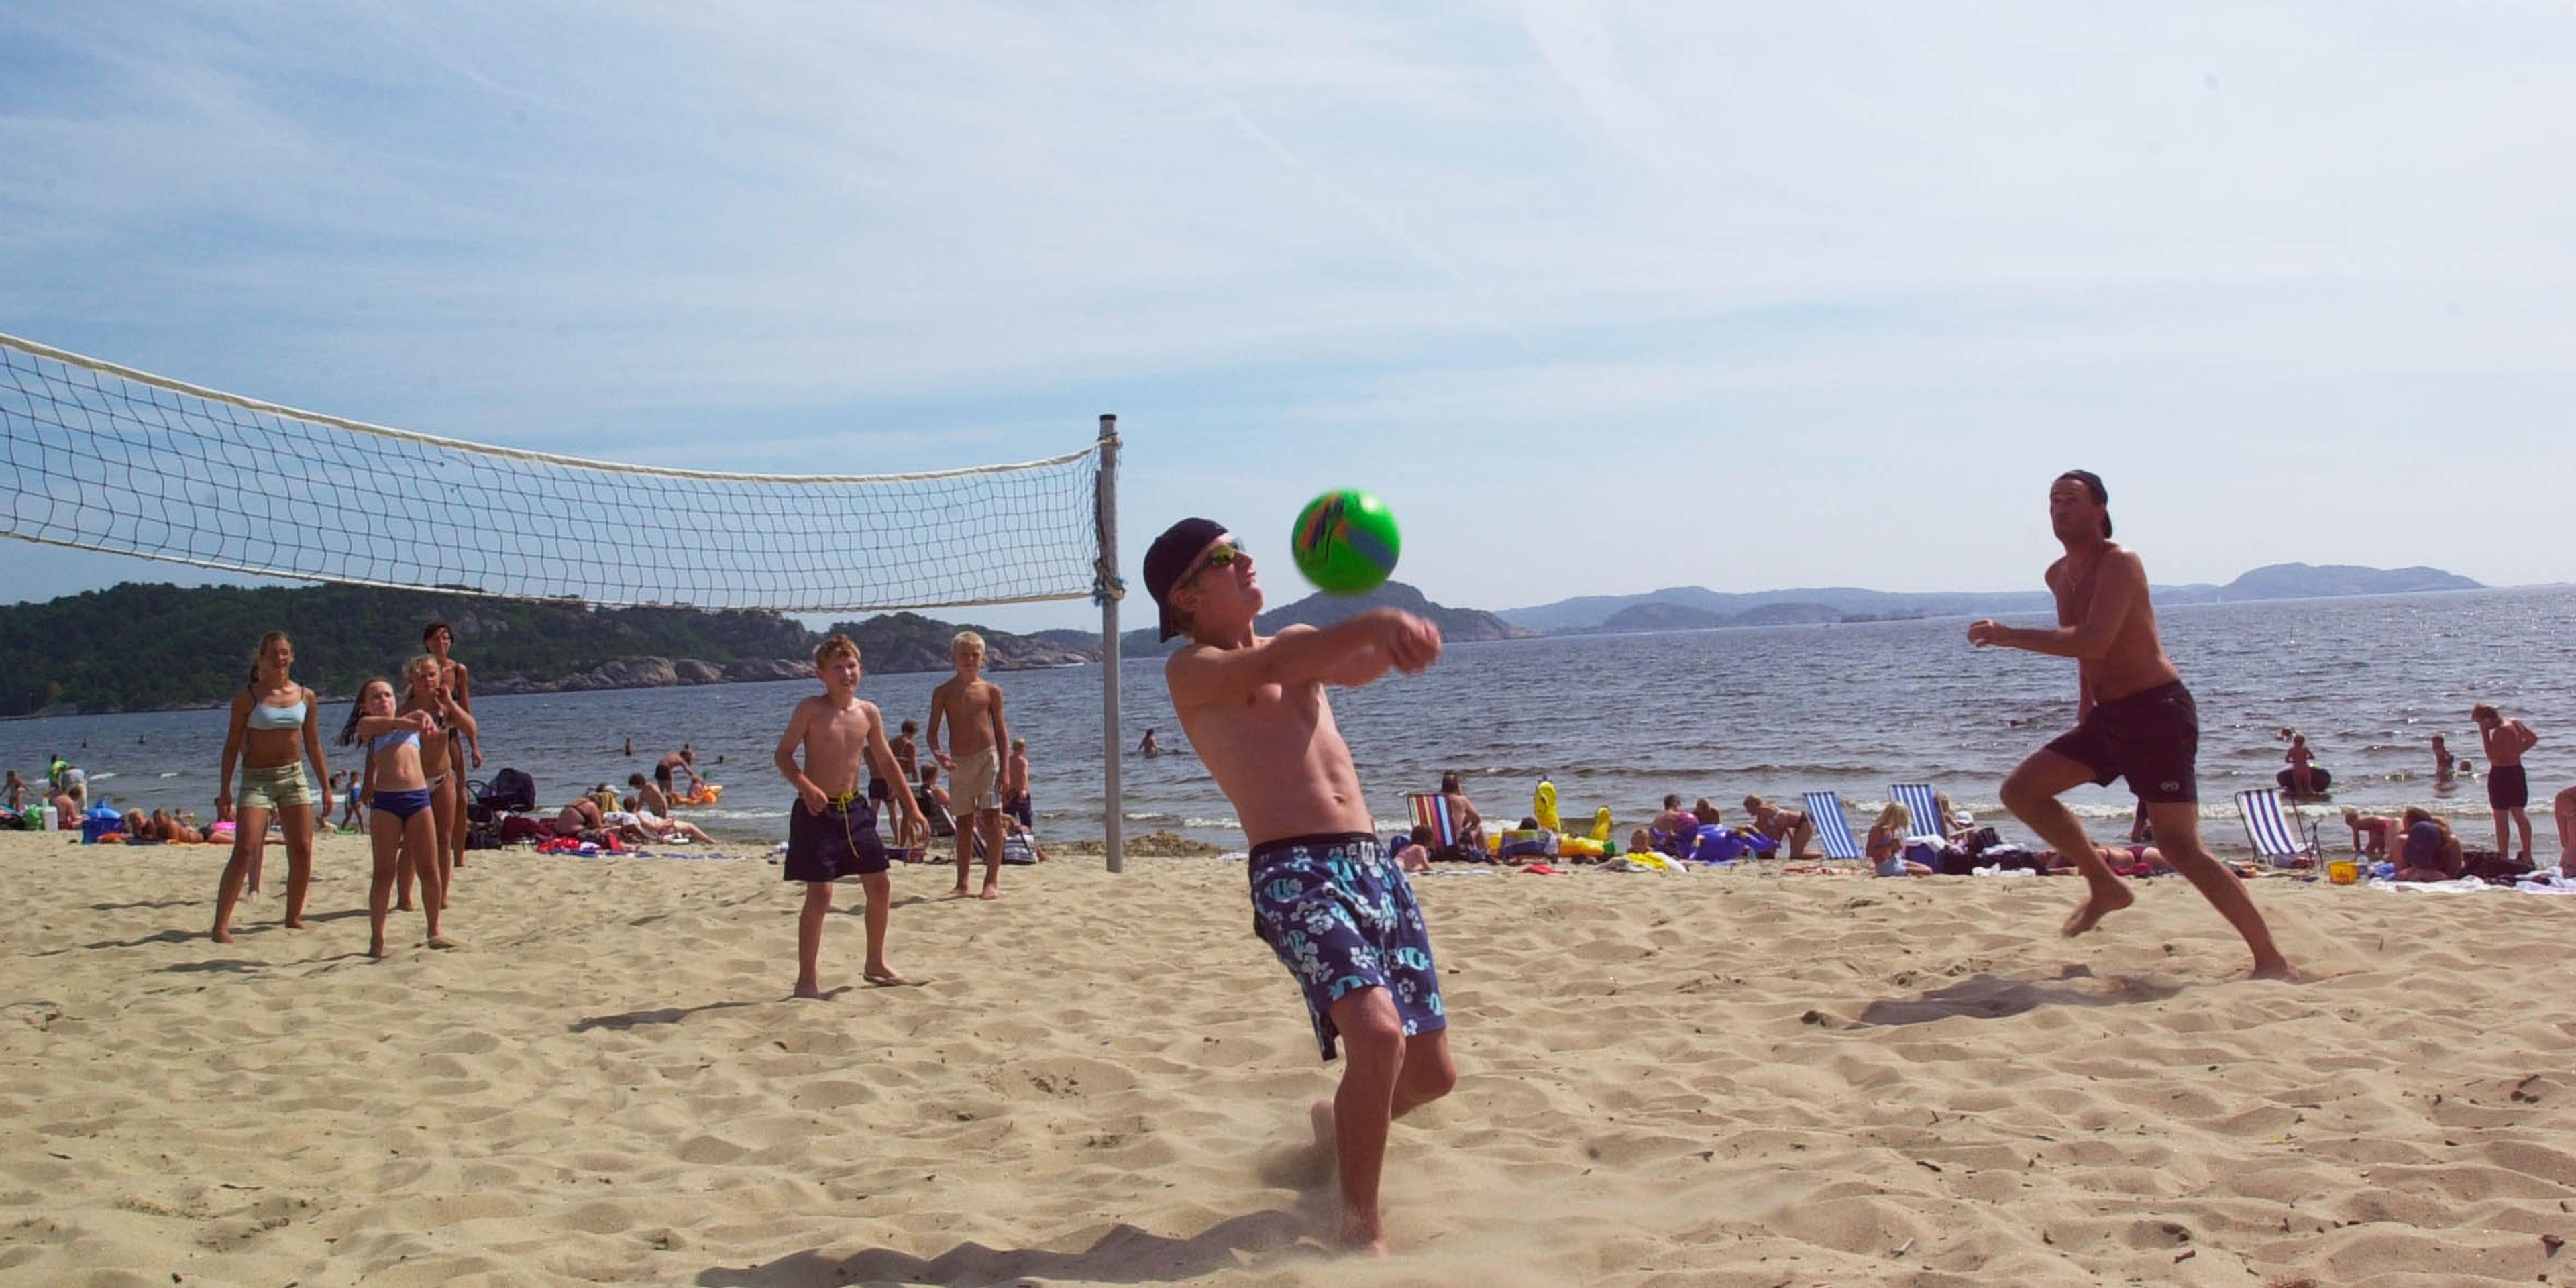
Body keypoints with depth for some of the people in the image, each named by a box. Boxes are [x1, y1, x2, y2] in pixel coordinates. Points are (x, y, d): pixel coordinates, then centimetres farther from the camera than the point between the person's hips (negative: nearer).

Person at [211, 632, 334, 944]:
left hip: (294, 776, 4)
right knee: (245, 851, -13)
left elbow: (313, 745, 13)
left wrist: (326, 787, 11)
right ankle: (221, 924, -9)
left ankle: (294, 917, 16)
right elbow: (232, 745, -1)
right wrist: (225, 789, -7)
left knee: (302, 851, 0)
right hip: (256, 778, -4)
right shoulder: (247, 697, -3)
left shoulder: (306, 697, 6)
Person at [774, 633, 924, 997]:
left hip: (855, 808, 6)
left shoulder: (868, 713, 6)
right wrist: (805, 786, -26)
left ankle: (876, 965, 27)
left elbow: (886, 762, 15)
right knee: (820, 895, -8)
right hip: (817, 810, -6)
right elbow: (783, 754, -9)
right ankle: (807, 978, 4)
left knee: (881, 888, 9)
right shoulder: (811, 709, -8)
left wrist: (911, 807, 16)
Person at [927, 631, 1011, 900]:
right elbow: (933, 731, 2)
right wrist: (938, 754, -19)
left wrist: (1004, 768, 0)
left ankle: (992, 880, 1)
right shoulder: (943, 692, 3)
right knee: (964, 822, 8)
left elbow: (1000, 729, 6)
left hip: (987, 757, -1)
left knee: (991, 817, -5)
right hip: (958, 762, 1)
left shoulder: (991, 690, 3)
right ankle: (962, 883, 14)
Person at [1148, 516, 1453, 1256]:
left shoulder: (1301, 643, 20)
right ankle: (1361, 1225, -8)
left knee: (1432, 1073, 11)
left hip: (1373, 864, 7)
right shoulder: (1190, 670, 2)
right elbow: (1264, 669, -20)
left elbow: (1357, 666, -1)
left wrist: (1394, 639, -26)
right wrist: (1371, 624, -34)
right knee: (1378, 1034, -28)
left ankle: (1342, 1125, 44)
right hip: (1292, 873, -6)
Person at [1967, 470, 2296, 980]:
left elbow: (2094, 642, -31)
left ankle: (2273, 961, -7)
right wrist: (2086, 702, 19)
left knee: (2179, 846, -15)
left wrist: (2009, 636, -34)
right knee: (2021, 791, 4)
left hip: (2158, 712, -9)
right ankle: (2105, 886, 15)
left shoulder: (2119, 563, -17)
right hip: (2110, 717, 9)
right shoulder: (2059, 575, 10)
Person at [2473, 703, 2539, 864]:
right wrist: (2517, 752, 12)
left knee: (2501, 819, -1)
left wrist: (2485, 734, -22)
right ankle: (2527, 855, 20)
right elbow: (2533, 739, 17)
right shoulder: (2515, 724, 6)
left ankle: (2503, 855, 1)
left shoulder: (2500, 731, -20)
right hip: (2517, 771, 9)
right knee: (2519, 815, 16)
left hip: (2501, 774, -9)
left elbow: (2492, 756, -22)